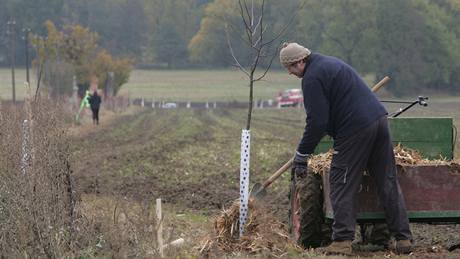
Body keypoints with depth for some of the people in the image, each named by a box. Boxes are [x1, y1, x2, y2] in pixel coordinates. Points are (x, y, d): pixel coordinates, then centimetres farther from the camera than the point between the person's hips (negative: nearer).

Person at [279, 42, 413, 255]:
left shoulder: (312, 78, -9)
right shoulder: (329, 63, 22)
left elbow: (317, 122, -14)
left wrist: (302, 155, -7)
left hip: (355, 129, -9)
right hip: (379, 119, 9)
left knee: (342, 185, 0)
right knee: (388, 182, 11)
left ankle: (342, 241, -5)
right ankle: (403, 239, 12)